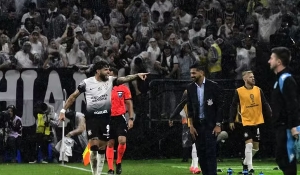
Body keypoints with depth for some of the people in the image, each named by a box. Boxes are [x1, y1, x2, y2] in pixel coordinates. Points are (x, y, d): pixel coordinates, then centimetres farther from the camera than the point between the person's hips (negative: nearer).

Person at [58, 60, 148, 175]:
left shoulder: (111, 80, -1)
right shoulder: (87, 83, -5)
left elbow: (125, 79, -15)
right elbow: (73, 96, 3)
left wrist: (137, 75, -32)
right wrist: (63, 110, 1)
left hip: (105, 117, 2)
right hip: (92, 117, -2)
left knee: (102, 148, 6)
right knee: (94, 147, -11)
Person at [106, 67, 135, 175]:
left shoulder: (123, 88, 1)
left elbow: (129, 104, 6)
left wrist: (131, 118, -2)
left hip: (120, 118, -1)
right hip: (108, 118, 1)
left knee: (122, 141, -15)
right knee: (110, 144, 2)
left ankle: (118, 163, 8)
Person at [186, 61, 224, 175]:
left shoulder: (213, 86, -7)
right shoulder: (190, 88, 5)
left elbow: (220, 106, -6)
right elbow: (190, 109, 8)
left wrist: (218, 125, -10)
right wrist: (191, 126, 2)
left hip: (210, 125, -4)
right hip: (197, 125, 4)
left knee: (211, 152, -8)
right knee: (200, 153, 4)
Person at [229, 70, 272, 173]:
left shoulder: (258, 90, 3)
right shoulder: (239, 92, -7)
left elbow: (265, 104, 6)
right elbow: (233, 106, -1)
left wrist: (270, 115, -4)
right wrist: (231, 121, -4)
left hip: (257, 121, 4)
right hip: (246, 122, -4)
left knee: (255, 147, 10)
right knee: (249, 144, -14)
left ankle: (245, 162, 32)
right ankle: (249, 168, -9)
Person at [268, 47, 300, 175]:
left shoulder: (286, 79, -14)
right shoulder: (280, 79, 17)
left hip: (286, 127, -10)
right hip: (281, 127, 10)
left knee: (287, 159, -10)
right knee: (282, 158, 12)